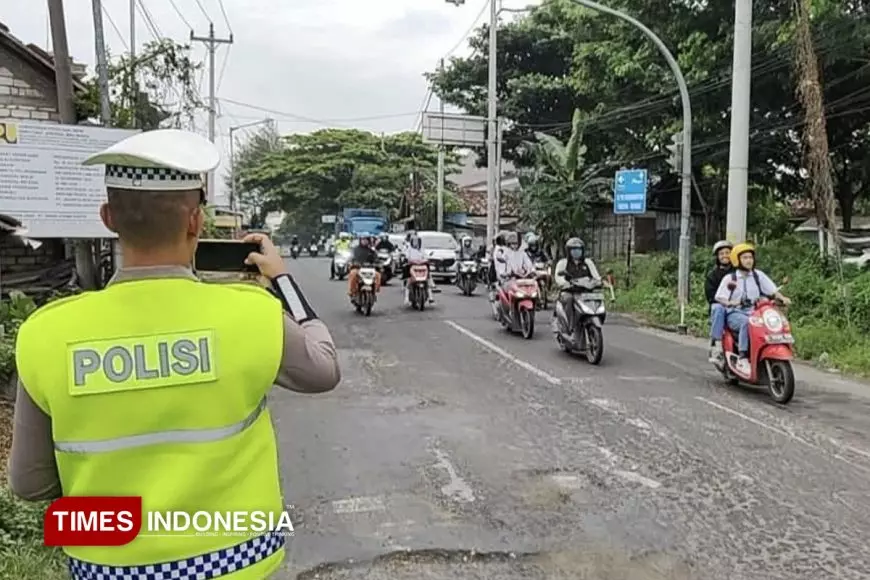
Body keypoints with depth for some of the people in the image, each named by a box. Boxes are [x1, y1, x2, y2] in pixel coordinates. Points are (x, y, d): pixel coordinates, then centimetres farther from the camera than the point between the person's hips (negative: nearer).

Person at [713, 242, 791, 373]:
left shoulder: (758, 275, 12)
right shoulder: (729, 278, 4)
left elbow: (773, 290, 6)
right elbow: (719, 297, -5)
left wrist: (782, 298, -13)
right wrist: (730, 302, -24)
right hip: (735, 313, -3)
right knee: (746, 322, -37)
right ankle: (742, 359, -35)